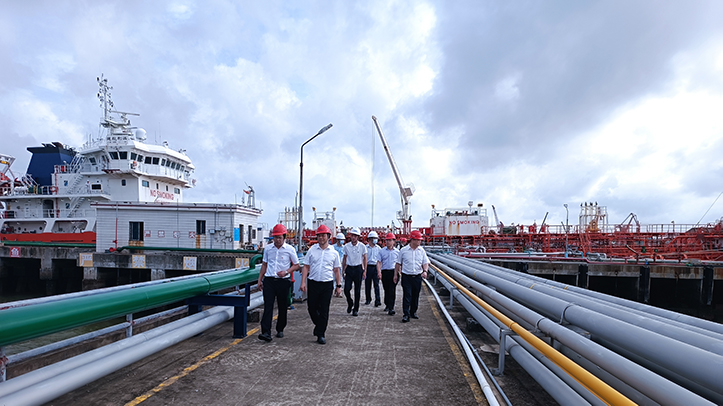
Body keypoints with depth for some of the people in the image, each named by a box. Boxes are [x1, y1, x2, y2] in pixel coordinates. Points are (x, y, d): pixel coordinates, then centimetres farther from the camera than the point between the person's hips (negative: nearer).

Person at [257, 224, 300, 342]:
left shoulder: (290, 249, -2)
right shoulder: (268, 249, 7)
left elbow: (296, 265, 4)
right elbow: (264, 265, 16)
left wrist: (286, 272, -12)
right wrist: (260, 280, 12)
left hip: (283, 281, -1)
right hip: (269, 280, 1)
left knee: (282, 307, 8)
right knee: (268, 306, -9)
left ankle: (280, 329, 26)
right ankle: (266, 332, -13)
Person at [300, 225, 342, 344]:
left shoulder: (334, 252, 4)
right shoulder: (312, 250, 4)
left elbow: (336, 270, 9)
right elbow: (306, 267, 4)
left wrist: (339, 286, 6)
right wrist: (303, 282, -4)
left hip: (327, 285, -1)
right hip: (313, 283, 1)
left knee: (324, 311, 1)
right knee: (312, 308, 7)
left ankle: (321, 334, 10)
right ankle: (318, 325, 35)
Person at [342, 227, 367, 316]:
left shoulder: (362, 246, -4)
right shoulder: (346, 246, 1)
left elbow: (364, 259, 2)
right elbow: (344, 259, 10)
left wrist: (364, 271, -3)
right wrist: (343, 270, 9)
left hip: (358, 269, -1)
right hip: (349, 269, 2)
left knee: (357, 291, 4)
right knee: (346, 289, -5)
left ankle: (356, 309, 16)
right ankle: (350, 303, 23)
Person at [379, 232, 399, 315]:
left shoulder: (397, 251, 5)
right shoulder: (382, 251, 5)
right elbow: (379, 262, 3)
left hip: (393, 272, -1)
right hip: (385, 272, 1)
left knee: (392, 290, -7)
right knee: (386, 289, 11)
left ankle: (391, 308, -8)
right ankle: (387, 305, 30)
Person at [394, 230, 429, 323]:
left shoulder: (422, 251, 3)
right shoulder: (403, 250, -3)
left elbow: (425, 263, 6)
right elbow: (398, 263, 5)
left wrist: (425, 271, -13)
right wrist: (396, 274, 5)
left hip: (418, 276, 3)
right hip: (406, 276, -3)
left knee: (415, 296, 11)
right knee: (407, 295, -6)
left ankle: (413, 312, 27)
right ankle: (406, 314, -1)